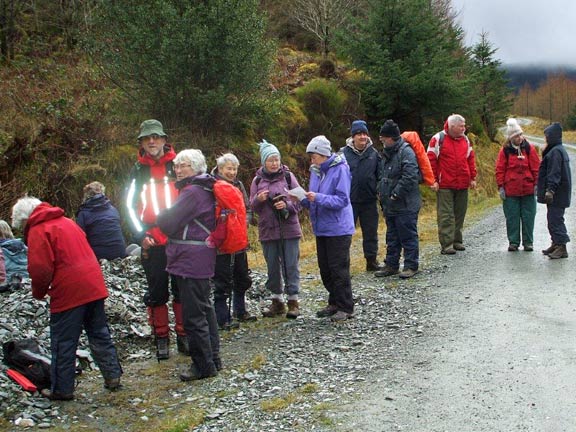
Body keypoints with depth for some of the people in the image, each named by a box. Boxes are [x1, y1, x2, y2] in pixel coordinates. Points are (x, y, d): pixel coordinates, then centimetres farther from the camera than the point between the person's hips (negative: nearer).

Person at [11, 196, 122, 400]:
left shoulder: (37, 231, -6)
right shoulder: (67, 221, 18)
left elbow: (40, 268, -14)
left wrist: (39, 292, 4)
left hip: (69, 293, -7)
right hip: (94, 286, 7)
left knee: (63, 344, 4)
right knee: (99, 334, 17)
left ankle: (62, 390, 11)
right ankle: (113, 376, 20)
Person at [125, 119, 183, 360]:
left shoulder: (178, 166, 3)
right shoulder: (138, 171, 7)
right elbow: (130, 205, 6)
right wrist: (141, 236, -5)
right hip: (152, 243, 1)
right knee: (157, 292, 6)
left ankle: (183, 336, 15)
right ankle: (161, 339, 14)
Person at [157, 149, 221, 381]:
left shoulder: (192, 192, -16)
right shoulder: (205, 189, 16)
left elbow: (169, 224, -15)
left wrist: (160, 212, 4)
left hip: (190, 261, -11)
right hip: (202, 260, 11)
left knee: (193, 314, -4)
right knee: (204, 309, 17)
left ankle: (203, 365, 2)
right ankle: (212, 359, 26)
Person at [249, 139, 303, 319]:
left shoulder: (288, 176, 0)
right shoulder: (258, 180, 5)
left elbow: (299, 201, 1)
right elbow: (252, 207, 6)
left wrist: (287, 205, -18)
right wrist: (258, 199, -15)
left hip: (289, 229, -2)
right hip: (268, 230, 2)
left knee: (291, 266, 0)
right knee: (273, 267, 10)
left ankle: (293, 301, 9)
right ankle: (277, 301, 21)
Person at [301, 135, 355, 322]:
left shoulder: (340, 169, -15)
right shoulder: (315, 170, 8)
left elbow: (342, 200, -20)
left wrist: (318, 198, -28)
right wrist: (304, 199, -6)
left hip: (338, 228, -8)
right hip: (321, 228, 8)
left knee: (339, 269, -3)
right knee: (325, 268, 13)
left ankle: (346, 308, 7)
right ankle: (334, 303, 27)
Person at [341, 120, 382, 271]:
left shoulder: (373, 153, 4)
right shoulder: (344, 153, -5)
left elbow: (380, 176, 11)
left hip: (369, 201, 3)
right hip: (349, 201, -3)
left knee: (371, 232, 12)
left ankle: (372, 261, 23)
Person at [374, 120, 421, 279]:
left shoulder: (406, 152, -15)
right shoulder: (387, 153, 14)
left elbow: (410, 177, -24)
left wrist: (396, 193, -21)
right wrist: (383, 195, 15)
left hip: (405, 205, -9)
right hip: (390, 205, 9)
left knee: (408, 236, -1)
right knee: (392, 237, 15)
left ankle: (411, 266, 7)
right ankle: (391, 265, 24)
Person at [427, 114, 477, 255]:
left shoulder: (465, 140, 12)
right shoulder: (438, 139, -5)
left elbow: (471, 159, 18)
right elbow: (431, 160, -6)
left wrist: (472, 178, 12)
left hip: (462, 185, 6)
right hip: (445, 185, -6)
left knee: (460, 213, 11)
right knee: (446, 215, -5)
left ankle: (457, 240, 22)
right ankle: (446, 244, -4)